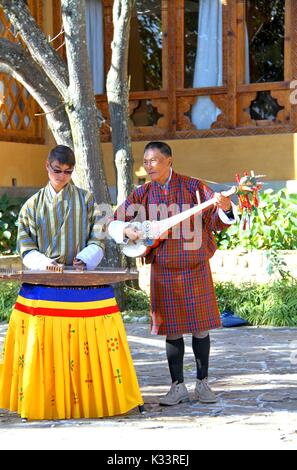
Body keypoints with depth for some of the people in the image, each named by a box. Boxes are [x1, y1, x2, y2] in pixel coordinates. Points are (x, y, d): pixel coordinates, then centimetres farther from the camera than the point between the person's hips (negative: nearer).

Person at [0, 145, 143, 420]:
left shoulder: (86, 200, 10)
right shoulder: (33, 205, 11)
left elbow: (97, 242, 5)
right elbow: (26, 250, 7)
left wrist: (84, 258, -15)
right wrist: (44, 263, -12)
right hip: (43, 285, 0)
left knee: (86, 346, -5)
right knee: (43, 347, -5)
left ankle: (87, 399, 5)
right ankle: (44, 400, 4)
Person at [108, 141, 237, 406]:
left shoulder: (193, 188, -2)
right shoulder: (142, 195, 4)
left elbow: (219, 222, -4)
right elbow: (114, 223, 7)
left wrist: (225, 208, -26)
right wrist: (126, 230, -16)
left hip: (196, 269, -1)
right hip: (163, 272, 1)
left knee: (201, 327, 4)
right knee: (172, 330, 4)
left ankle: (203, 383, 17)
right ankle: (178, 386, 12)